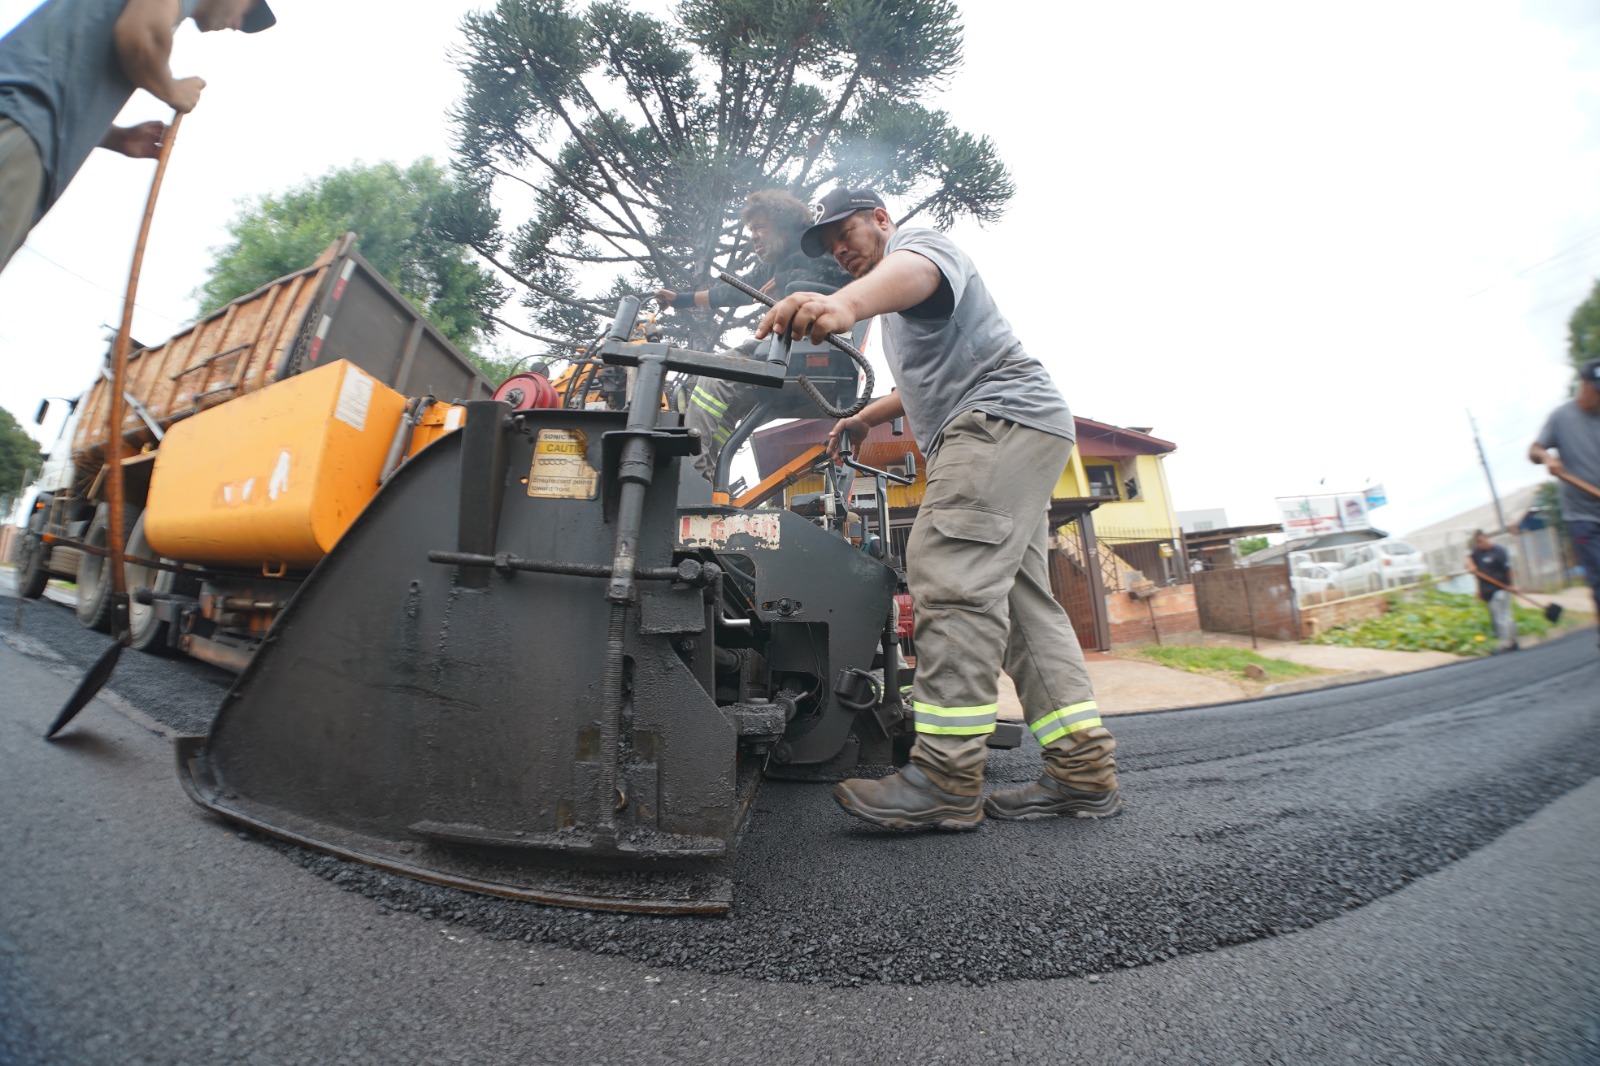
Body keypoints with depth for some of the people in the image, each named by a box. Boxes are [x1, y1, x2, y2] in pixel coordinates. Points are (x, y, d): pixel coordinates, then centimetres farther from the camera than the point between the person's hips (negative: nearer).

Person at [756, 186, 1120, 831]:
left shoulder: (922, 242, 3)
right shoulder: (897, 310, 33)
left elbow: (911, 271, -25)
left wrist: (849, 302, -45)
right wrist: (864, 419, 36)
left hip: (1003, 416, -11)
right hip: (1006, 437, 11)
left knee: (951, 578, -23)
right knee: (1020, 597, 3)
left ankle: (946, 782, -23)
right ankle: (1084, 771, 5)